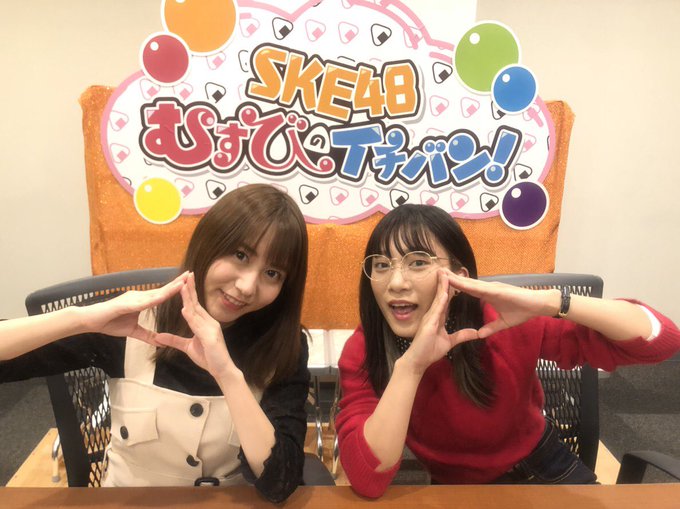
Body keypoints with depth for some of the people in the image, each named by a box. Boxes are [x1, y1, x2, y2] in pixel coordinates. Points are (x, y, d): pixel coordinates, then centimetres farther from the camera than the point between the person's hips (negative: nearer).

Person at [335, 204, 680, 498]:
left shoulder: (506, 325, -22)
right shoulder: (362, 353, -19)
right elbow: (367, 482, -29)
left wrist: (548, 303, -38)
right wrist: (409, 366, -40)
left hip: (543, 471, 1)